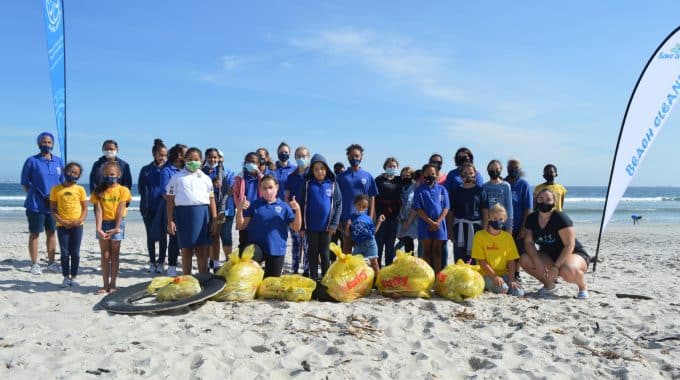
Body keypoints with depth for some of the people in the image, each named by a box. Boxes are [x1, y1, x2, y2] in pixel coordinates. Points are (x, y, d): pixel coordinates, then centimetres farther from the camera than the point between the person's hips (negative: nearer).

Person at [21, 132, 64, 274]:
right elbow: (25, 182, 1)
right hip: (36, 205, -3)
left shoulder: (59, 162, 7)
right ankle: (34, 264, 11)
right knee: (34, 234, 3)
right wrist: (33, 197, -4)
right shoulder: (32, 161, -4)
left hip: (54, 204, 4)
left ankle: (51, 262, 20)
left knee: (51, 233, 11)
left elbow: (63, 182, 14)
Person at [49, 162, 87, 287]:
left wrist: (79, 220, -13)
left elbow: (85, 208, 2)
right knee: (64, 253, 4)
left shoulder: (80, 189, 1)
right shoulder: (56, 189, 1)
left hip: (77, 225, 0)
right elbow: (53, 209, 0)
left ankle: (74, 277, 16)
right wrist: (61, 221, -13)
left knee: (75, 253, 5)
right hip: (62, 225, 0)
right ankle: (66, 277, 15)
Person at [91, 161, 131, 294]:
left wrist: (116, 228, -15)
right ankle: (105, 285, 10)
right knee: (105, 255, 5)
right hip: (103, 223, 2)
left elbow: (120, 210, -9)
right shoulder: (99, 191, 0)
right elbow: (98, 211, -7)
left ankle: (112, 284, 12)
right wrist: (98, 228, -17)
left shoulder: (123, 190, -5)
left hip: (117, 223, -2)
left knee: (114, 255, 5)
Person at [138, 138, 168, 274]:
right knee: (150, 236, 9)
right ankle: (152, 262, 19)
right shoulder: (146, 170, 3)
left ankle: (161, 262, 14)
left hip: (163, 208, -1)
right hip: (149, 208, 1)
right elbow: (141, 189, 3)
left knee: (162, 236, 4)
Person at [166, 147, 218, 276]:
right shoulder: (177, 177, 8)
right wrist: (170, 221, -2)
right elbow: (170, 200, 5)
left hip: (202, 213, 1)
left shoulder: (206, 178, 12)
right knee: (186, 249, 6)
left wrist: (214, 220, 2)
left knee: (202, 250, 2)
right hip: (183, 213, -1)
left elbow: (212, 199, 9)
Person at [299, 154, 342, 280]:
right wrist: (301, 225, -2)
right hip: (311, 226, 0)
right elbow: (302, 204, 1)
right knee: (313, 252, 9)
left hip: (326, 226, 0)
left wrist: (334, 223, -7)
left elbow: (339, 204, 1)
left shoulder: (332, 184, 0)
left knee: (325, 252, 8)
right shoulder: (308, 184, -1)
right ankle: (313, 277, 19)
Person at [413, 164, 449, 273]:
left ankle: (437, 275, 9)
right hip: (425, 224, -1)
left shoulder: (442, 189, 8)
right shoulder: (419, 190, 2)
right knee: (427, 251, 3)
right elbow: (418, 209, -4)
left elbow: (446, 208, 4)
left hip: (439, 225, 2)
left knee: (437, 251, 5)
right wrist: (431, 222, -12)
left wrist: (437, 222, -9)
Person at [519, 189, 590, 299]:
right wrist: (537, 262, -22)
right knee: (524, 260, -19)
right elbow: (528, 242, -6)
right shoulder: (531, 219, -3)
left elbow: (569, 246, -23)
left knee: (568, 271, -39)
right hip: (549, 256, 6)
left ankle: (583, 286, -1)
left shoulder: (560, 218, -20)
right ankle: (548, 285, 7)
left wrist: (556, 266, -30)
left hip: (574, 254, -5)